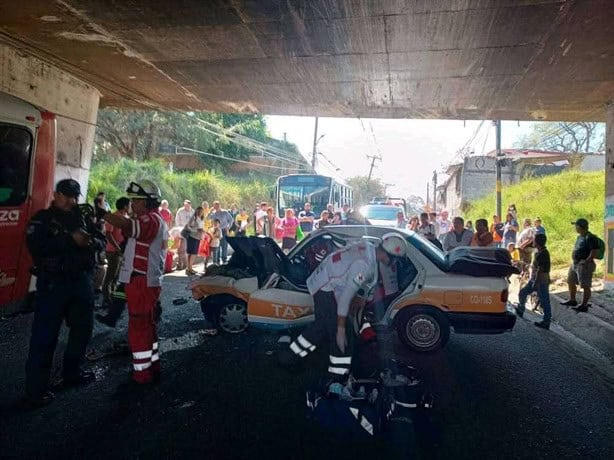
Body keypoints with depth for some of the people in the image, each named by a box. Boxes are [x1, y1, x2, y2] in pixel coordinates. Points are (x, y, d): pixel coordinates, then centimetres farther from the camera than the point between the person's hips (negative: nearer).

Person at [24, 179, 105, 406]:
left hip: (81, 281, 6)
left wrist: (90, 242, -15)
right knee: (45, 335, -2)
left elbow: (102, 240, 7)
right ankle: (36, 388, 7)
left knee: (82, 327, 16)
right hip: (53, 283, -6)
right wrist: (71, 240, -25)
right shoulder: (42, 218, -5)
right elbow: (36, 246, -20)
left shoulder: (82, 218, 11)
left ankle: (72, 372, 34)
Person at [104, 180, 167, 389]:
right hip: (146, 282, 11)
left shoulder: (151, 219, -16)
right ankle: (152, 368, 28)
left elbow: (126, 225, -36)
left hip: (142, 283, -11)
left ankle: (141, 377, 4)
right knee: (147, 326, 17)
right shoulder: (155, 221, 19)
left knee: (138, 329, -4)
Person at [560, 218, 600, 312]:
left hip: (584, 265, -10)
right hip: (575, 264, 10)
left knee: (585, 286, -3)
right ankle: (572, 300, 33)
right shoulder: (579, 237, 14)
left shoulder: (590, 238, -16)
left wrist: (587, 261, -19)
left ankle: (584, 305, 4)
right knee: (571, 282, 19)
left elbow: (595, 251, -22)